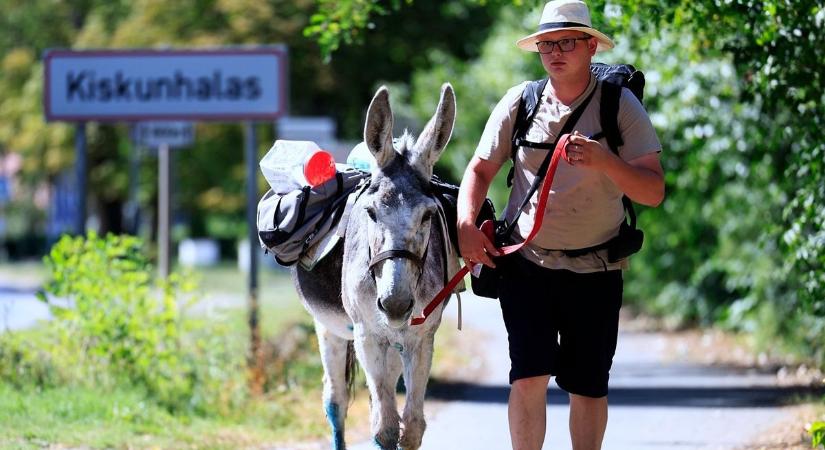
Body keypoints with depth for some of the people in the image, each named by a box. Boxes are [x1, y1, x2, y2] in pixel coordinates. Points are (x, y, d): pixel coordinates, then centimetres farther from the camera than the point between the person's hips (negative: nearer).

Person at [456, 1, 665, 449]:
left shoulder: (622, 106, -5)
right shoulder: (519, 103, 0)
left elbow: (653, 191, -11)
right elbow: (479, 170, 7)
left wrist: (604, 161, -28)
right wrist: (467, 226, -9)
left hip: (595, 270, 0)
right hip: (526, 261, 0)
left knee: (588, 385, 6)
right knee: (529, 374, -11)